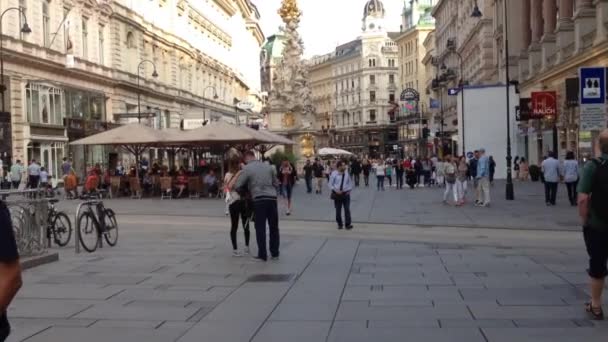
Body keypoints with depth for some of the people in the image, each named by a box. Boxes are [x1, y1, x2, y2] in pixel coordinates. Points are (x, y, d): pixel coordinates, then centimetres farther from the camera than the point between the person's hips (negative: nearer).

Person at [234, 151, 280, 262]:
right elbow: (276, 183, 14)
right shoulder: (269, 167, 12)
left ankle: (262, 255, 5)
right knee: (274, 227, 13)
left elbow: (237, 186, -2)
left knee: (260, 228, 4)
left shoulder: (247, 169, 0)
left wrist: (245, 191, 18)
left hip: (259, 200, -4)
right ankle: (274, 253, 19)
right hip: (272, 198, 4)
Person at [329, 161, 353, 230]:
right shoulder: (334, 174, -8)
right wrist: (336, 190, -15)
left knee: (347, 209, -4)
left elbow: (350, 183, 13)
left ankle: (348, 224, 3)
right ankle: (340, 224, 23)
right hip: (337, 194, -1)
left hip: (346, 194, 1)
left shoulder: (347, 173, 0)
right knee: (338, 210, 8)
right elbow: (330, 184, -3)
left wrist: (349, 190, -1)